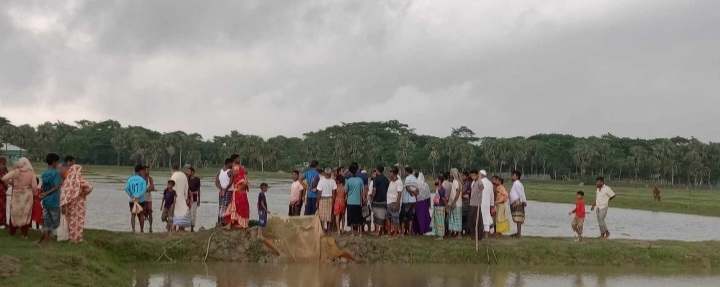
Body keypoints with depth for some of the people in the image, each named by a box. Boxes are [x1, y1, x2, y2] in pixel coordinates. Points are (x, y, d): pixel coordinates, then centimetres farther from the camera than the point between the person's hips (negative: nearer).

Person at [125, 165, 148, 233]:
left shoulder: (130, 179, 3)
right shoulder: (142, 179, -6)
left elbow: (126, 188, -6)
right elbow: (144, 189, -17)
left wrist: (131, 196, -7)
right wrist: (138, 197, -17)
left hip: (132, 200, 1)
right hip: (141, 200, -1)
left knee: (133, 215, 3)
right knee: (141, 215, 11)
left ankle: (133, 229, -10)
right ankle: (142, 230, 18)